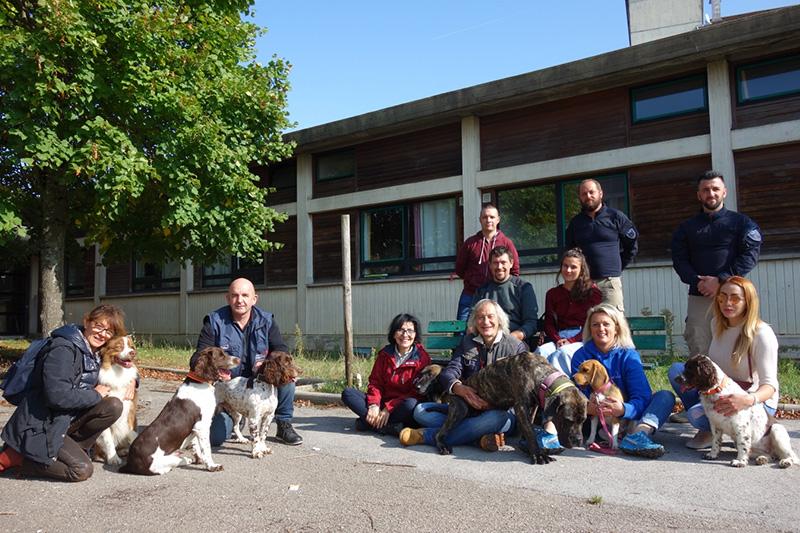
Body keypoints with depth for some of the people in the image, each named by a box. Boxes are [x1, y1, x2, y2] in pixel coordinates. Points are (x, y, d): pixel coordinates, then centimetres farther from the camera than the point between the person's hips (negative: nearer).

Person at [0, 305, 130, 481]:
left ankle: (71, 448, -2)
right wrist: (95, 395, -17)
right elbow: (57, 396, -31)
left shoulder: (95, 353, 5)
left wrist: (132, 379, 0)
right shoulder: (63, 350, -21)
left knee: (113, 406, -12)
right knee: (82, 470, -18)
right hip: (39, 426, -8)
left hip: (66, 419, 8)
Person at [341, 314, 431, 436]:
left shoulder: (422, 358, -8)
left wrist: (389, 408, -18)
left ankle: (368, 422, -25)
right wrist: (373, 405, -17)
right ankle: (389, 426, -26)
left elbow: (417, 392, -11)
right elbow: (375, 382, 4)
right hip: (382, 404, 4)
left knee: (411, 404, -38)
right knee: (347, 393, -15)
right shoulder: (385, 354, 5)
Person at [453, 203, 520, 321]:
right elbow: (459, 269, 14)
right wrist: (472, 280, 7)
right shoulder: (470, 243, 7)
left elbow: (515, 271, 6)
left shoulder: (506, 243, 3)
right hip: (470, 297, 1)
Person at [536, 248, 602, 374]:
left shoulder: (592, 291, 9)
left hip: (583, 339, -3)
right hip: (560, 338, 3)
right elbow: (548, 323, 13)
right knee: (541, 351, -30)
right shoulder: (552, 294, 20)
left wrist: (572, 340, -11)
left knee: (563, 353, -36)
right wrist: (557, 340, -9)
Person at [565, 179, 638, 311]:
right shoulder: (575, 222, 15)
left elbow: (632, 243, 11)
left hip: (610, 280, -3)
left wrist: (618, 266, 11)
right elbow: (569, 251, 26)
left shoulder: (615, 216, 5)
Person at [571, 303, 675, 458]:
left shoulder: (629, 355, -4)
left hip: (626, 418, 1)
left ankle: (637, 434, -45)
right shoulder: (581, 356, -2)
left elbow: (642, 397, -16)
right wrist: (586, 408, -36)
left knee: (666, 396, -20)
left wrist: (623, 409, -39)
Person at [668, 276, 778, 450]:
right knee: (676, 370, -10)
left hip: (758, 401, -8)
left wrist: (748, 400, -44)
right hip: (722, 394, 8)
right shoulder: (717, 323, 2)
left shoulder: (762, 333, -18)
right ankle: (708, 427, -3)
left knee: (697, 415, -31)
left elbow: (770, 385, -23)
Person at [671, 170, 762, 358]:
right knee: (699, 353, -2)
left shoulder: (741, 222, 10)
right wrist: (696, 281, -11)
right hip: (698, 298, 2)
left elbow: (750, 254, -3)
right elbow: (679, 259, 7)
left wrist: (720, 280, -14)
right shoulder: (687, 228, 18)